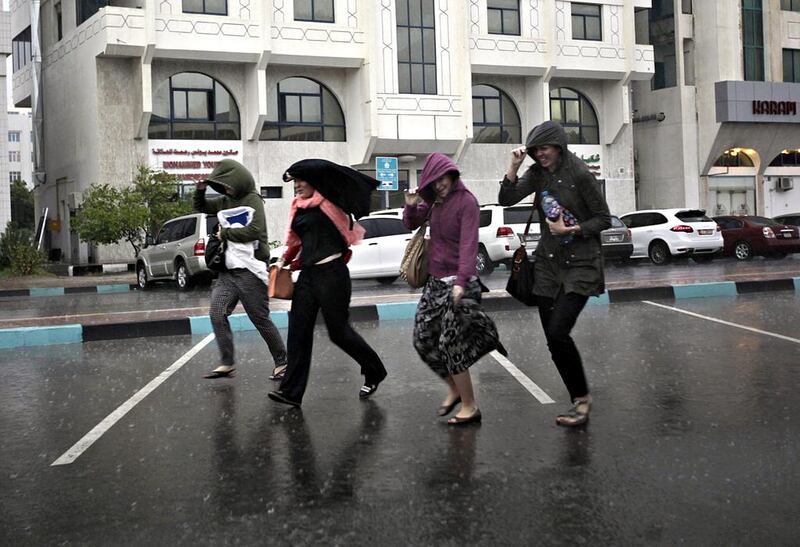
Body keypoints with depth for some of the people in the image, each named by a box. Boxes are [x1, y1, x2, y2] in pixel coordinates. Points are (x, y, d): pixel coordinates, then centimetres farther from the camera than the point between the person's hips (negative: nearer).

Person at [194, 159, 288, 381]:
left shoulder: (252, 200, -8)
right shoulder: (225, 201, 14)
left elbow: (254, 231, -22)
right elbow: (200, 207, 29)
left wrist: (225, 233, -11)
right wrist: (200, 191, 9)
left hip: (249, 270, -7)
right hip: (227, 270, 7)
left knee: (261, 319, -1)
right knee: (217, 313, -5)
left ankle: (281, 361, 13)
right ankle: (227, 363, 2)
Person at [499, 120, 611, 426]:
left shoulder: (580, 175, -11)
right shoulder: (538, 173, 5)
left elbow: (604, 219, -7)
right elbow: (506, 200, -1)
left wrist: (571, 229, -17)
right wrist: (513, 168, -11)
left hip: (580, 264, -6)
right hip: (548, 263, 6)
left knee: (558, 332, -18)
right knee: (553, 338, 5)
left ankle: (582, 398, -1)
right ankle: (579, 401, 17)